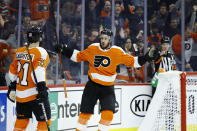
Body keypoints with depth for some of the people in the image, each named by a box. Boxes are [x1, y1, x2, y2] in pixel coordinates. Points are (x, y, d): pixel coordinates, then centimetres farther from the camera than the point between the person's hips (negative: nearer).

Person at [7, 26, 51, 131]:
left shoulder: (19, 51, 9)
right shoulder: (41, 52, -10)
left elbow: (13, 71, 18)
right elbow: (38, 71, -23)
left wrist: (12, 87, 29)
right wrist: (41, 86, -28)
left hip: (20, 94, 7)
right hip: (35, 94, -7)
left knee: (22, 120, 18)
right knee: (44, 121, 2)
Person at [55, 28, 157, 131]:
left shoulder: (117, 52, -6)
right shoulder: (92, 48, -2)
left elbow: (132, 61, -2)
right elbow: (78, 56, 10)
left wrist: (147, 57, -12)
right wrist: (63, 50, 4)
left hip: (108, 88, -1)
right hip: (92, 86, 1)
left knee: (108, 114, -14)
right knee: (85, 113, 4)